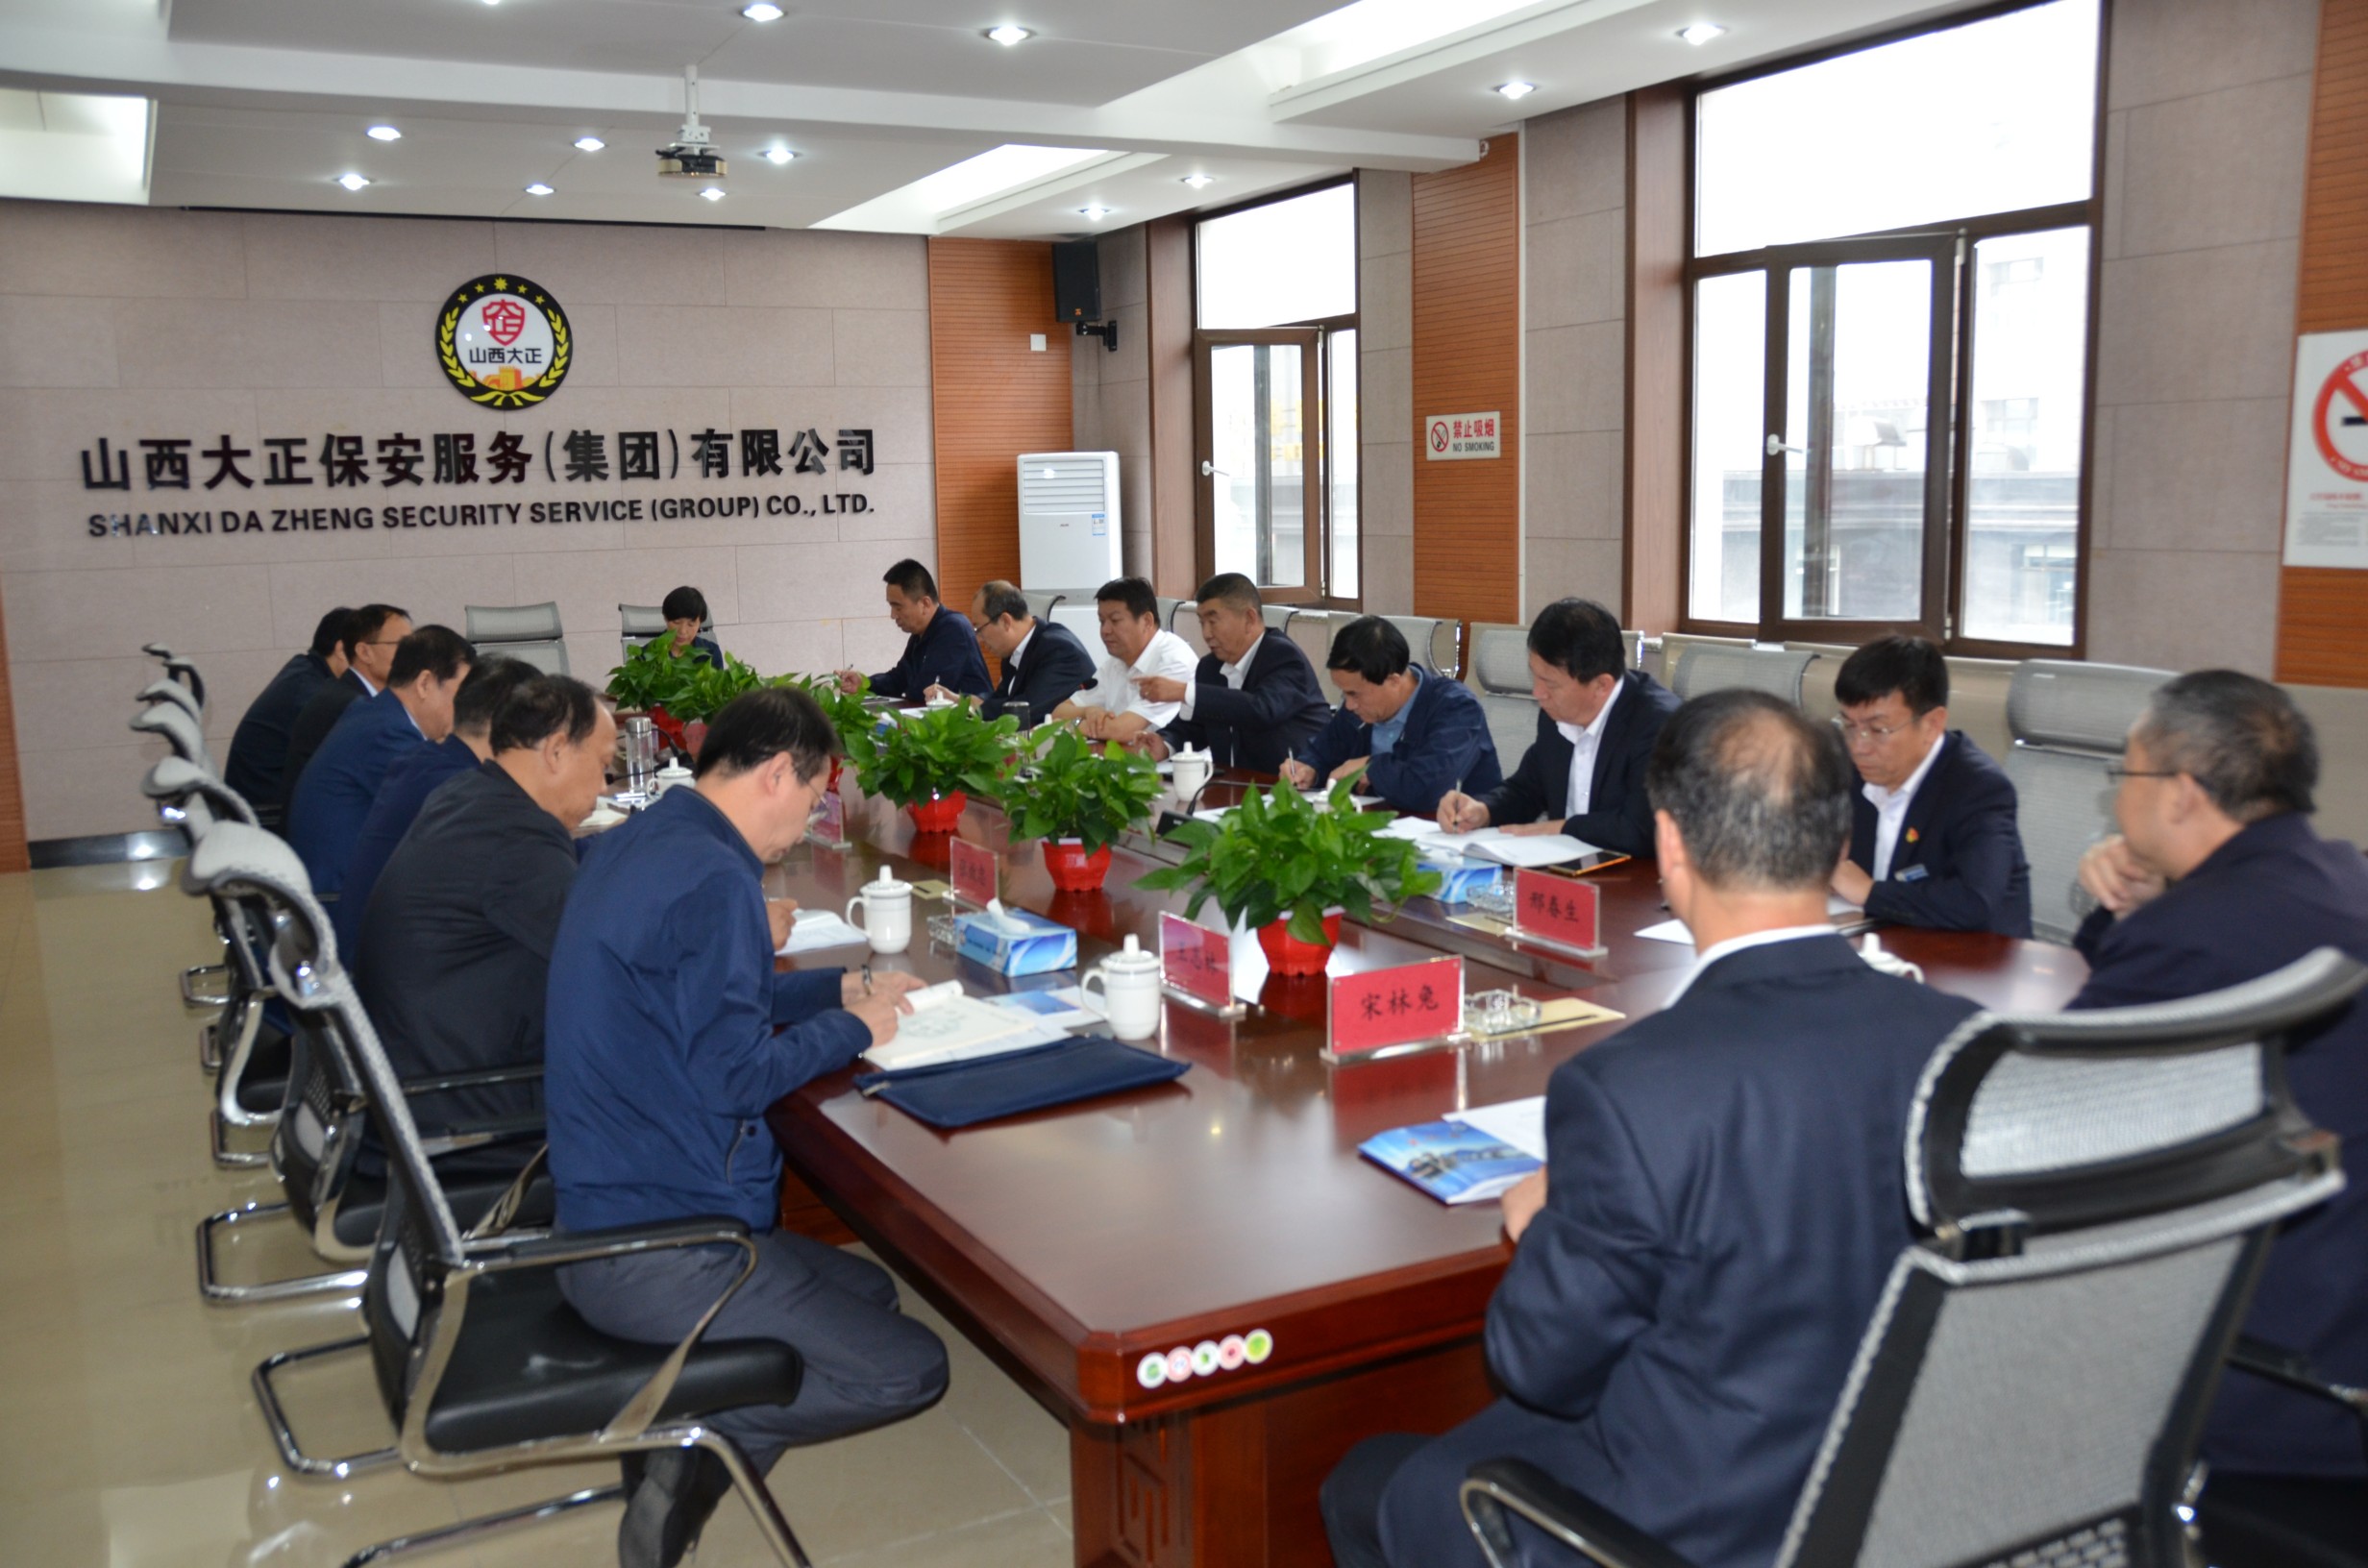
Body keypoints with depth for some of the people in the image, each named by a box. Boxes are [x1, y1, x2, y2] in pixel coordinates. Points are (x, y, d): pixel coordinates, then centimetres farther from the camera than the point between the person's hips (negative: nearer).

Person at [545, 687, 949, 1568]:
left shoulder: (642, 840, 10)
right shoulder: (713, 880, -21)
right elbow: (735, 1079, -21)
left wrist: (839, 990, 17)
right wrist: (851, 1029, -4)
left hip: (605, 1207, 10)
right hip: (656, 1252, -10)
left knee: (871, 1292, 19)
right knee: (913, 1372, -5)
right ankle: (699, 1439, -5)